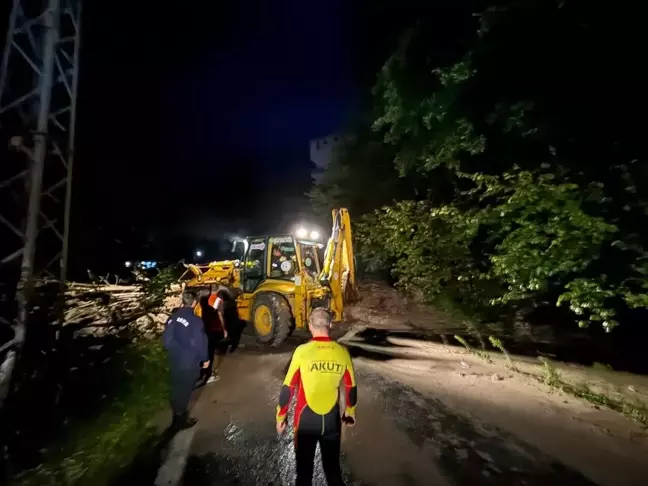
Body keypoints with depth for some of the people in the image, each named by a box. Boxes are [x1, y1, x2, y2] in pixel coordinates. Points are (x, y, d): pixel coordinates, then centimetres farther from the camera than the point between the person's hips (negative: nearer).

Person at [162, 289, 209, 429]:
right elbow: (200, 343, -21)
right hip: (189, 362, -6)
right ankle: (181, 420, 27)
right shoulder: (195, 320, -24)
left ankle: (177, 414, 41)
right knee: (184, 390, 11)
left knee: (176, 388, 22)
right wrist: (205, 359, -5)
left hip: (174, 360, 6)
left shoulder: (173, 317, -4)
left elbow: (166, 338, 3)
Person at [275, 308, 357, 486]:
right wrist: (350, 414, 19)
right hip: (332, 419, 2)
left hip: (306, 418, -2)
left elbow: (288, 387, -10)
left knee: (304, 468, 18)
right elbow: (351, 387, 2)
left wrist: (280, 417, 4)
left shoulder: (302, 351, -16)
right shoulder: (342, 352, -9)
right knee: (332, 467, 22)